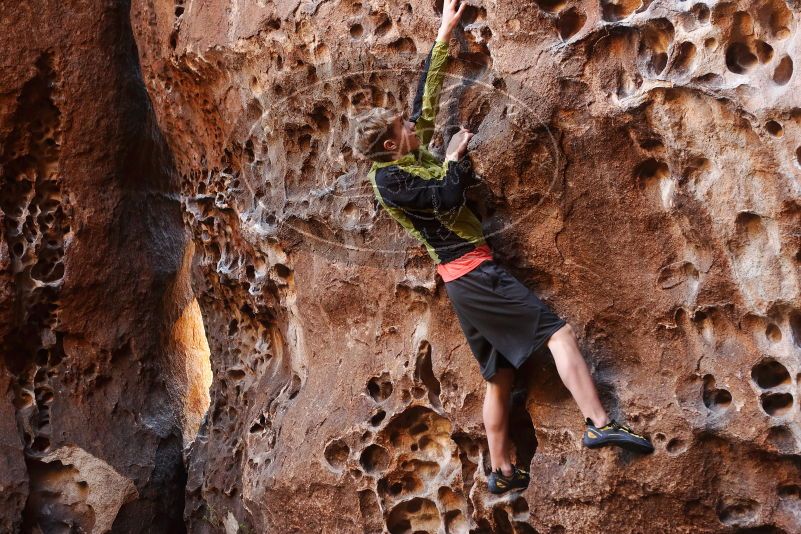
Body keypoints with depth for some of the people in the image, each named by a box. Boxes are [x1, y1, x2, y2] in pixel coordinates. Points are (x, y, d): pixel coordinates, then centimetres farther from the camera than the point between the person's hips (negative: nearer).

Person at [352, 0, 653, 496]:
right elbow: (446, 198, -20)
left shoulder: (413, 155, 14)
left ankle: (503, 472, 17)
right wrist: (455, 156, -3)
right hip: (472, 270, -10)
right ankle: (600, 424, -20)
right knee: (558, 331, -15)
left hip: (464, 276, 10)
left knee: (500, 375, 12)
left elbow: (427, 95, 19)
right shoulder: (388, 178, -10)